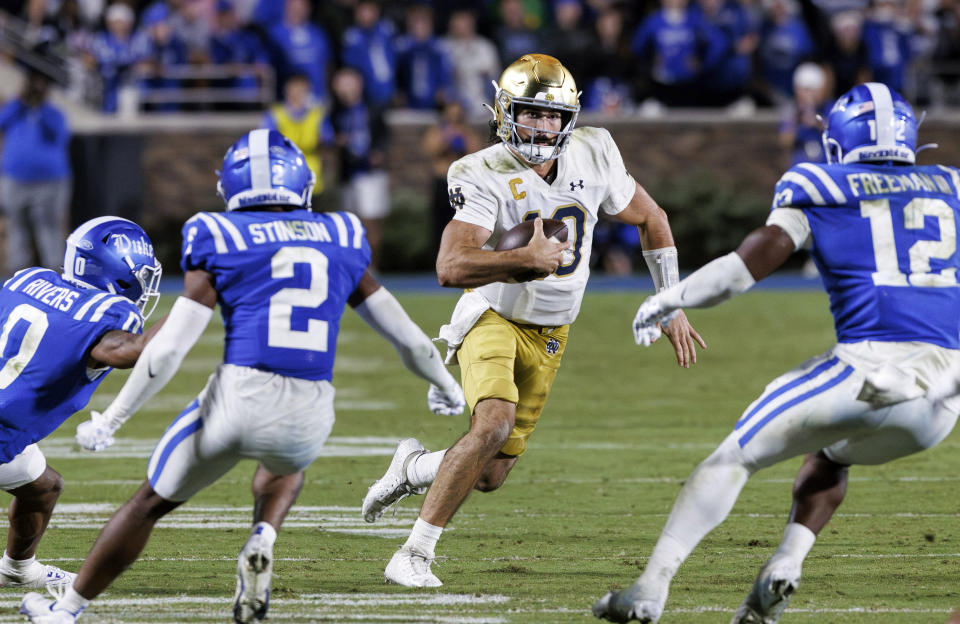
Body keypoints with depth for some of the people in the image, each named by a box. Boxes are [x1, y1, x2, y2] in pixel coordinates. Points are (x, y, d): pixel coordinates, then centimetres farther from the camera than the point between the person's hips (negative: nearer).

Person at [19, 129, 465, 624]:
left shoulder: (220, 241, 2)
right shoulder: (341, 240, 12)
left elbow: (170, 347, -3)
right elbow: (406, 337, 19)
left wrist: (112, 419, 5)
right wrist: (444, 385, 38)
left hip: (239, 396, -3)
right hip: (309, 415, 3)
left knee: (152, 502, 20)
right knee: (285, 469, 38)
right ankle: (262, 542, 8)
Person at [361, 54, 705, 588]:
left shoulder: (592, 158, -8)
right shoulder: (487, 177, -22)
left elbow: (651, 219, 9)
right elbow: (451, 267, -33)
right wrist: (527, 259, -44)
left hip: (549, 334, 5)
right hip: (494, 318, -5)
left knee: (490, 476, 0)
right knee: (494, 424, -31)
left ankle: (414, 468, 34)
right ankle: (415, 555, -20)